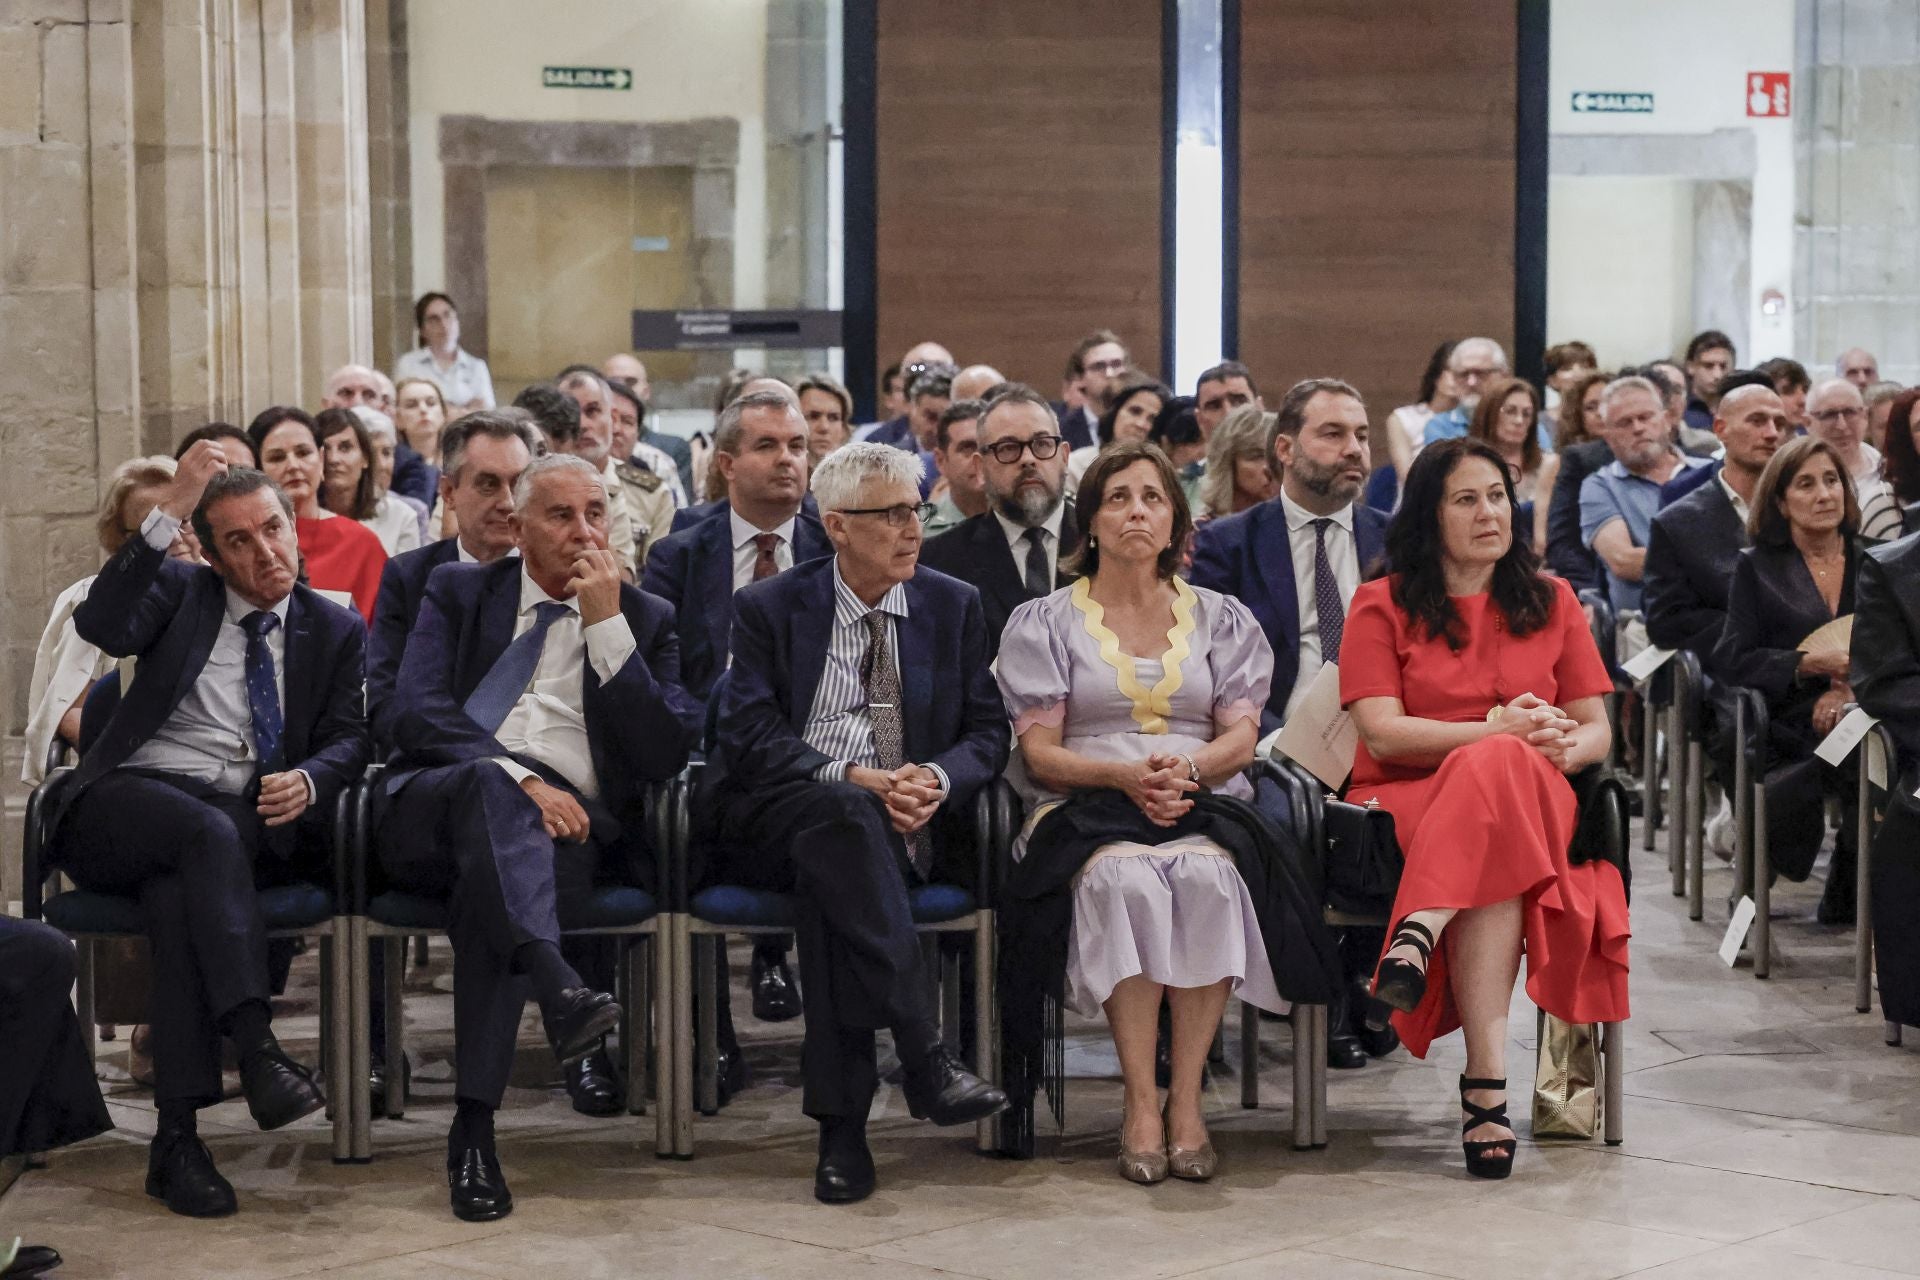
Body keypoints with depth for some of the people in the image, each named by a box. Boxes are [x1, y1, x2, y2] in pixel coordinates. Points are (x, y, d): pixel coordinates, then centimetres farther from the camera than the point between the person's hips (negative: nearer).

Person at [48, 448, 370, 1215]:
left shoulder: (336, 631, 17)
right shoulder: (181, 592, 14)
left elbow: (349, 740, 5)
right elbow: (100, 626, -8)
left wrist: (307, 781, -19)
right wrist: (169, 511, -14)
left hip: (249, 825, 1)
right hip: (128, 803, -1)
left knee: (176, 887, -35)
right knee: (205, 832, -37)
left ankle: (177, 1135, -39)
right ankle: (257, 1049, -48)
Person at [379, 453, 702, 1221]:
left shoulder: (645, 620, 17)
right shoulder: (459, 593, 17)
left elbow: (665, 756, 1)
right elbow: (415, 713, 0)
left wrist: (607, 624, -4)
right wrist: (518, 775, -16)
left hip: (567, 825, 0)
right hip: (433, 811, 1)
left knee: (490, 874, -37)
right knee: (490, 784, -37)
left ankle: (474, 1126, -40)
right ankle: (557, 984, -60)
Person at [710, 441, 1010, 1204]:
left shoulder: (955, 607, 16)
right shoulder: (770, 608, 8)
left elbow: (988, 731, 10)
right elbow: (752, 733, -4)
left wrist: (940, 779, -13)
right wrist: (853, 780, -19)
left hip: (910, 825, 1)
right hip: (778, 820, -1)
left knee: (829, 875, -35)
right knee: (841, 817, -39)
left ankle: (840, 1120, -38)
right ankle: (924, 1059, -45)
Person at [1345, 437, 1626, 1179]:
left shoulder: (1551, 602, 18)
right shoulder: (1382, 606, 8)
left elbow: (1597, 730, 13)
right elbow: (1382, 734, -6)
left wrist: (1559, 748, -12)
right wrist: (1500, 728, -17)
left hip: (1534, 801, 2)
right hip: (1406, 807, -2)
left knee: (1498, 771, -37)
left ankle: (1420, 936, -50)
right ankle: (1488, 1079, -47)